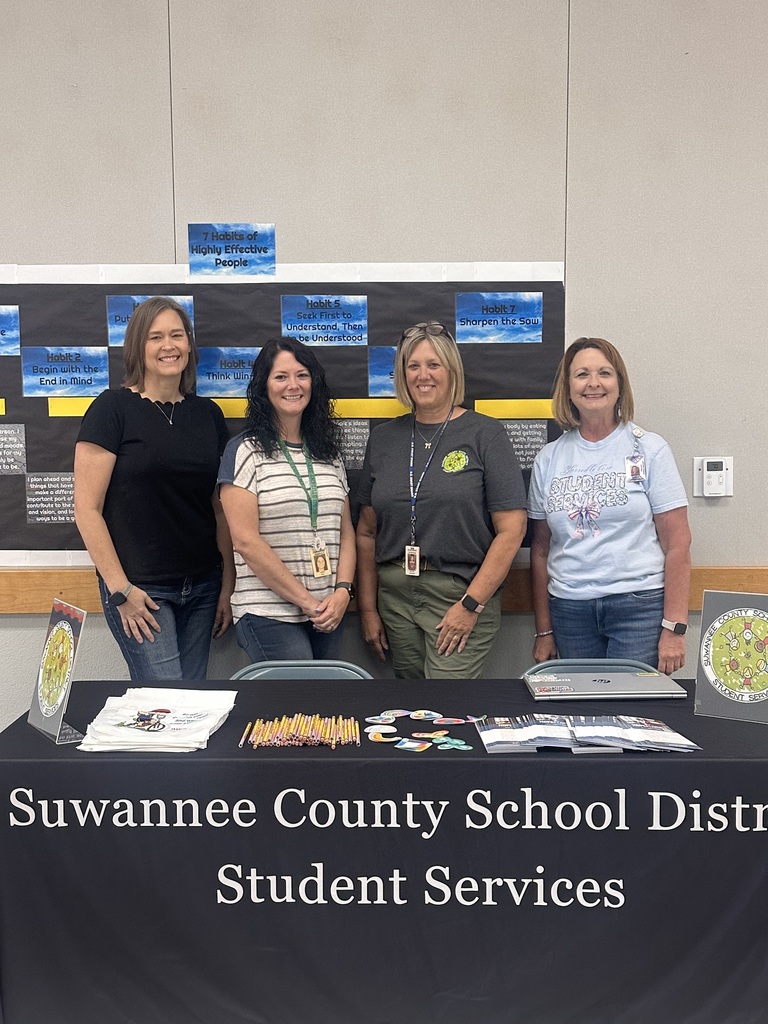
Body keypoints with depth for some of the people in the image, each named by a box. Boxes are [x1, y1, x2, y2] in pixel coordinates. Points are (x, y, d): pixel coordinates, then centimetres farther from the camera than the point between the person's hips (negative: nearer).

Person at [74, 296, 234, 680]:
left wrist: (228, 586, 7)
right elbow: (87, 509, -9)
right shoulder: (113, 408, -6)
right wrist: (120, 590, -12)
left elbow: (221, 508, 10)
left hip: (202, 588, 5)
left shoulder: (208, 414, 8)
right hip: (141, 589, -5)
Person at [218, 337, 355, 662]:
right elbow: (245, 540, -12)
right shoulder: (245, 452, -5)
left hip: (328, 614, 5)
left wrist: (343, 590, -4)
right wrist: (306, 600, -12)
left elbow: (345, 530, 12)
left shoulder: (329, 453, 12)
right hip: (269, 615, -5)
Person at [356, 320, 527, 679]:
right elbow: (367, 532, 12)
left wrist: (471, 604, -13)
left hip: (463, 595, -4)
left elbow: (511, 529, -9)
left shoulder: (484, 435, -4)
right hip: (395, 596, 4)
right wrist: (368, 608, 8)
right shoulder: (383, 439, 10)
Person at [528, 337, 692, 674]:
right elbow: (541, 549, 10)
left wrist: (674, 628, -9)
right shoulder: (549, 458, 7)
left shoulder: (650, 449, 0)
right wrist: (543, 630, 9)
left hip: (639, 606, -2)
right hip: (569, 608, 3)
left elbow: (677, 545, -3)